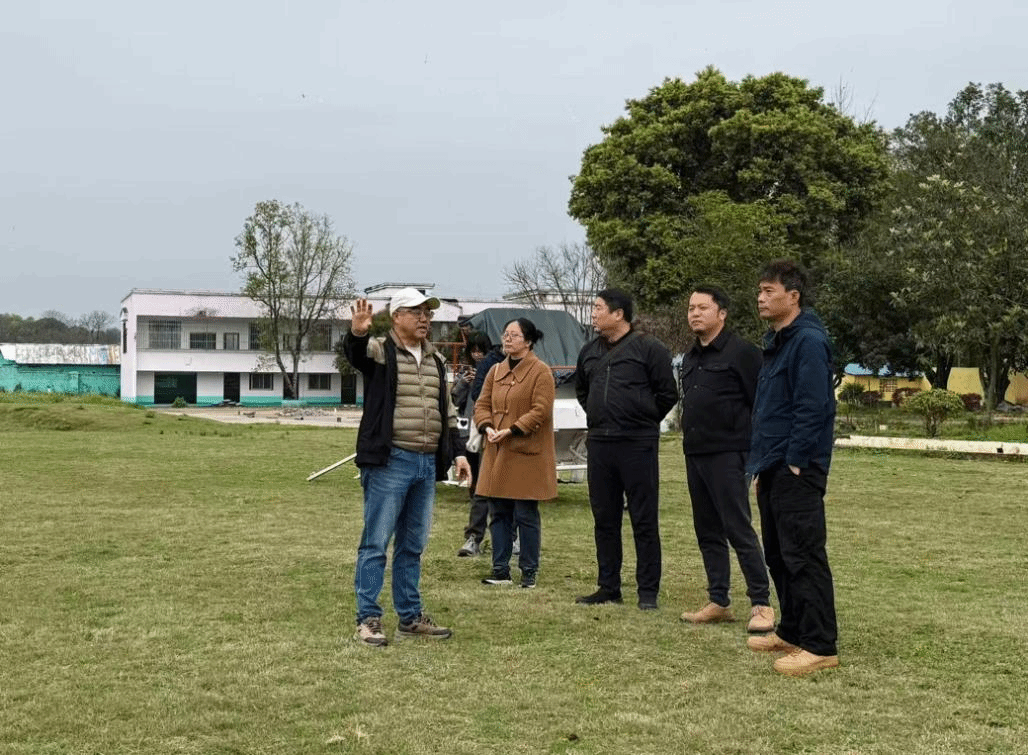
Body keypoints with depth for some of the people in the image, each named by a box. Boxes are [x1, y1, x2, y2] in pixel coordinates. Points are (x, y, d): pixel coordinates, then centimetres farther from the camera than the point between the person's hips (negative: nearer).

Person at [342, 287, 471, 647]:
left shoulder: (436, 360, 17)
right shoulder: (380, 351, -3)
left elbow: (447, 412, 22)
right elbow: (355, 352, -26)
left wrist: (457, 452, 14)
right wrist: (357, 332, -49)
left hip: (427, 465, 7)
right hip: (389, 462, -7)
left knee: (413, 546, 13)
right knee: (376, 543, -2)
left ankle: (410, 616, 22)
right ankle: (368, 618, 4)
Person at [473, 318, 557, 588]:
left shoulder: (540, 372, -8)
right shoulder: (496, 371, 13)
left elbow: (541, 411, -15)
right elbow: (482, 403, 12)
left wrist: (511, 430, -20)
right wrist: (487, 427, -8)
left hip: (527, 454, -6)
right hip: (497, 453, 6)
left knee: (526, 515, 0)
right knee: (498, 513, 8)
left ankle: (529, 572, 11)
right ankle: (501, 570, 16)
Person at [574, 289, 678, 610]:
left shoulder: (649, 348, -6)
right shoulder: (589, 351, 13)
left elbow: (667, 393, -4)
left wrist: (643, 421, 2)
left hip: (638, 445, -6)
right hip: (598, 444, 6)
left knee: (644, 522, -1)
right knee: (604, 520, 11)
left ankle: (648, 592, 6)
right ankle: (608, 587, 20)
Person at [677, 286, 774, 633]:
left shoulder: (741, 353, -8)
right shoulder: (691, 357, 17)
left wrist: (753, 448, -12)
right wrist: (690, 439, 16)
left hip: (727, 455, -8)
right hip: (695, 455, 8)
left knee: (739, 530, -7)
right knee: (708, 532, 11)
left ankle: (761, 604, 0)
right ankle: (718, 602, 18)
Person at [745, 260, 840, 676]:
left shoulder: (808, 341, -14)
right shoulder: (776, 341, 17)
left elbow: (813, 408, -21)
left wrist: (796, 463, -20)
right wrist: (762, 456, 16)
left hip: (796, 472, -10)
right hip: (772, 469, 10)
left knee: (803, 556, -8)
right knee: (779, 554, 16)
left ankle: (820, 645, -3)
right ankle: (791, 630, 27)